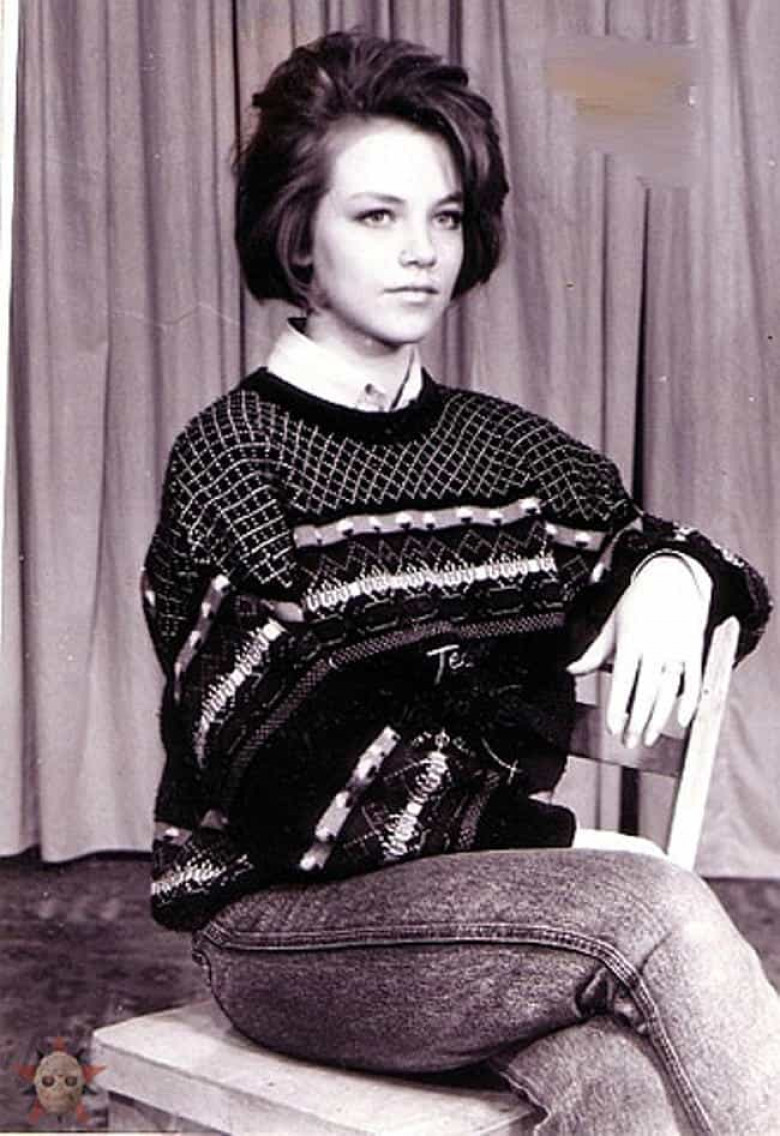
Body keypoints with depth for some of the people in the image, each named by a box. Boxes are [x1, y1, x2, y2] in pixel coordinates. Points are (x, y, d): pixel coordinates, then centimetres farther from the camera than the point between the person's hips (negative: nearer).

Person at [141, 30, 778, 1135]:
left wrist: (674, 575, -3)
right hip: (284, 919, -4)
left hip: (495, 902, 5)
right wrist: (530, 834, -12)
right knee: (656, 911, -28)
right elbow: (286, 763, -12)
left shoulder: (512, 450, 12)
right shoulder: (231, 457, -5)